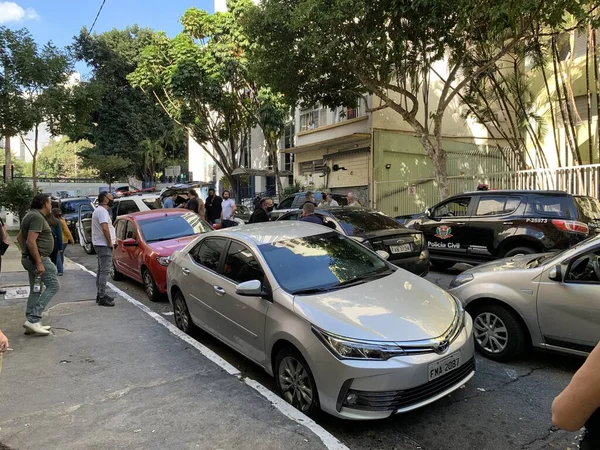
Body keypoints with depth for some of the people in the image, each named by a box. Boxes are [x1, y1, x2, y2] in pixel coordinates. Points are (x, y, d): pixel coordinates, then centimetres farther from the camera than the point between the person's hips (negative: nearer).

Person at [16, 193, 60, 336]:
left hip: (30, 258, 10)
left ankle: (31, 322, 17)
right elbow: (31, 241, -25)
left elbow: (19, 237, 26)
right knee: (53, 285, -7)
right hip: (39, 258, -10)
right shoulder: (37, 217, -16)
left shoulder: (31, 215, 16)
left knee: (35, 291, 13)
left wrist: (25, 252, 25)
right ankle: (33, 319, -11)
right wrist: (39, 263, -24)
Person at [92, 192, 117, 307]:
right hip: (104, 245, -11)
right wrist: (110, 243, -18)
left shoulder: (99, 210, 20)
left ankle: (100, 294, 24)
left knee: (101, 270, 16)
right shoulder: (102, 211, -15)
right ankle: (102, 297, -10)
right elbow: (105, 228, -26)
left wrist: (112, 240, 14)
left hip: (100, 244, 11)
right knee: (104, 271, -10)